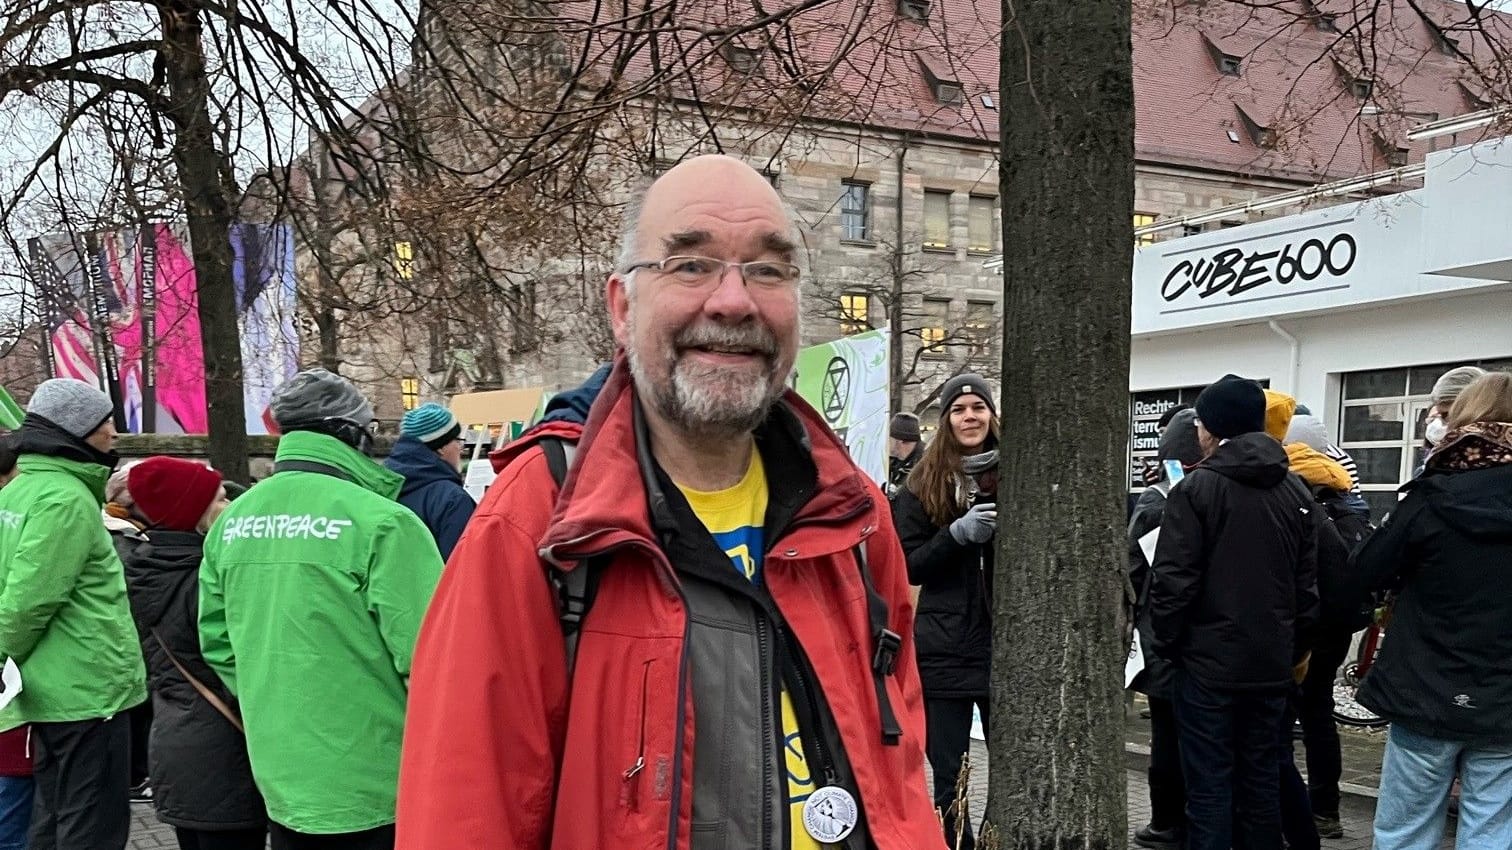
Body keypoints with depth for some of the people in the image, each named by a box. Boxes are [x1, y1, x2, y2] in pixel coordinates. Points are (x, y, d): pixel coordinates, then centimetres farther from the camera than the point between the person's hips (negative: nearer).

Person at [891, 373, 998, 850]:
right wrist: (958, 533, -18)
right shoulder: (923, 488, 3)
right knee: (948, 775, 6)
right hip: (945, 648, 0)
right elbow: (909, 568, -3)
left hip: (1007, 643, 1)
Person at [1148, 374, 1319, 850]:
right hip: (1272, 665, 6)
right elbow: (1307, 584, 10)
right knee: (1261, 780, 13)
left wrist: (1167, 644, -2)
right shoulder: (1295, 494, 8)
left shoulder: (1195, 489, -11)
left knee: (1210, 784, 0)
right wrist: (1293, 648, 17)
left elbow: (1174, 580, -14)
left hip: (1209, 663, -5)